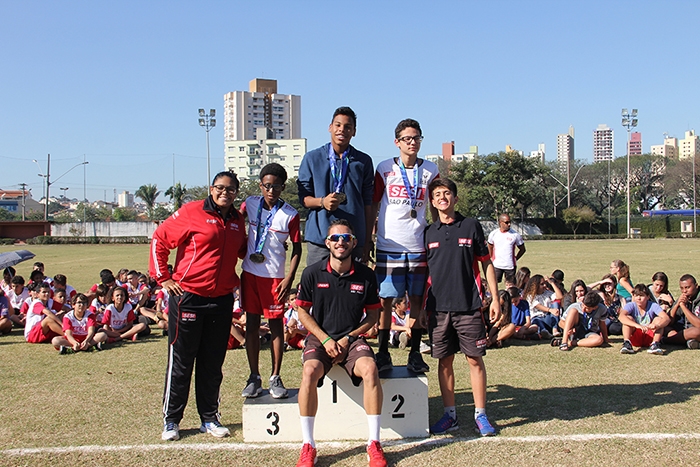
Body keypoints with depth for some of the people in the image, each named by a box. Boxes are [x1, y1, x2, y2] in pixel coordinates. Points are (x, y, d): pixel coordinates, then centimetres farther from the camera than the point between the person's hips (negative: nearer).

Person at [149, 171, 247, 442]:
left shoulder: (237, 220, 10)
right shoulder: (192, 212, -6)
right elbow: (159, 239, -3)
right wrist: (162, 277, -6)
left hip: (222, 300, 5)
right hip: (188, 297, -5)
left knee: (213, 363, 12)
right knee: (180, 362, 4)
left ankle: (210, 418, 23)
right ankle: (170, 420, 16)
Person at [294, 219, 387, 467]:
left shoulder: (365, 275, 0)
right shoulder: (312, 273, -2)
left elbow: (373, 315, 8)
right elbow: (302, 311, 4)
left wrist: (348, 338, -5)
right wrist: (325, 340, -8)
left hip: (352, 339, 1)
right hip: (320, 338, 0)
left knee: (370, 370, -29)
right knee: (310, 371, -31)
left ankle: (374, 443, -17)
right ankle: (307, 446, -18)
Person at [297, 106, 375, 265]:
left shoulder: (363, 161, 10)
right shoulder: (312, 158, 7)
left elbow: (368, 203, 10)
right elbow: (303, 197, 8)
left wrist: (368, 242, 6)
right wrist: (322, 201, -14)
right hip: (319, 239, -1)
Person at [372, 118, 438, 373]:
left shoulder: (430, 170, 8)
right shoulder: (385, 169, 3)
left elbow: (435, 208, 14)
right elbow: (373, 205, 7)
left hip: (418, 246, 2)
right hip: (388, 245, -1)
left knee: (417, 300, 4)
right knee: (385, 299, 0)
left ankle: (415, 354, 12)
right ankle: (383, 353, 9)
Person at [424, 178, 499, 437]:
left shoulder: (471, 226, 3)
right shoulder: (428, 233, 8)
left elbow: (486, 263, 6)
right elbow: (423, 272, 13)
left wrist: (495, 298, 1)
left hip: (469, 306, -2)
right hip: (439, 307, 2)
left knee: (475, 359, 2)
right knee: (444, 361, 7)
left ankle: (481, 415, 12)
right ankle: (450, 415, 17)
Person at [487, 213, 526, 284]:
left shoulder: (515, 235, -3)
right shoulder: (493, 234, 1)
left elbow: (522, 249, 8)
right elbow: (490, 248, 17)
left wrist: (515, 259, 3)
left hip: (510, 266, -1)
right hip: (496, 265, 1)